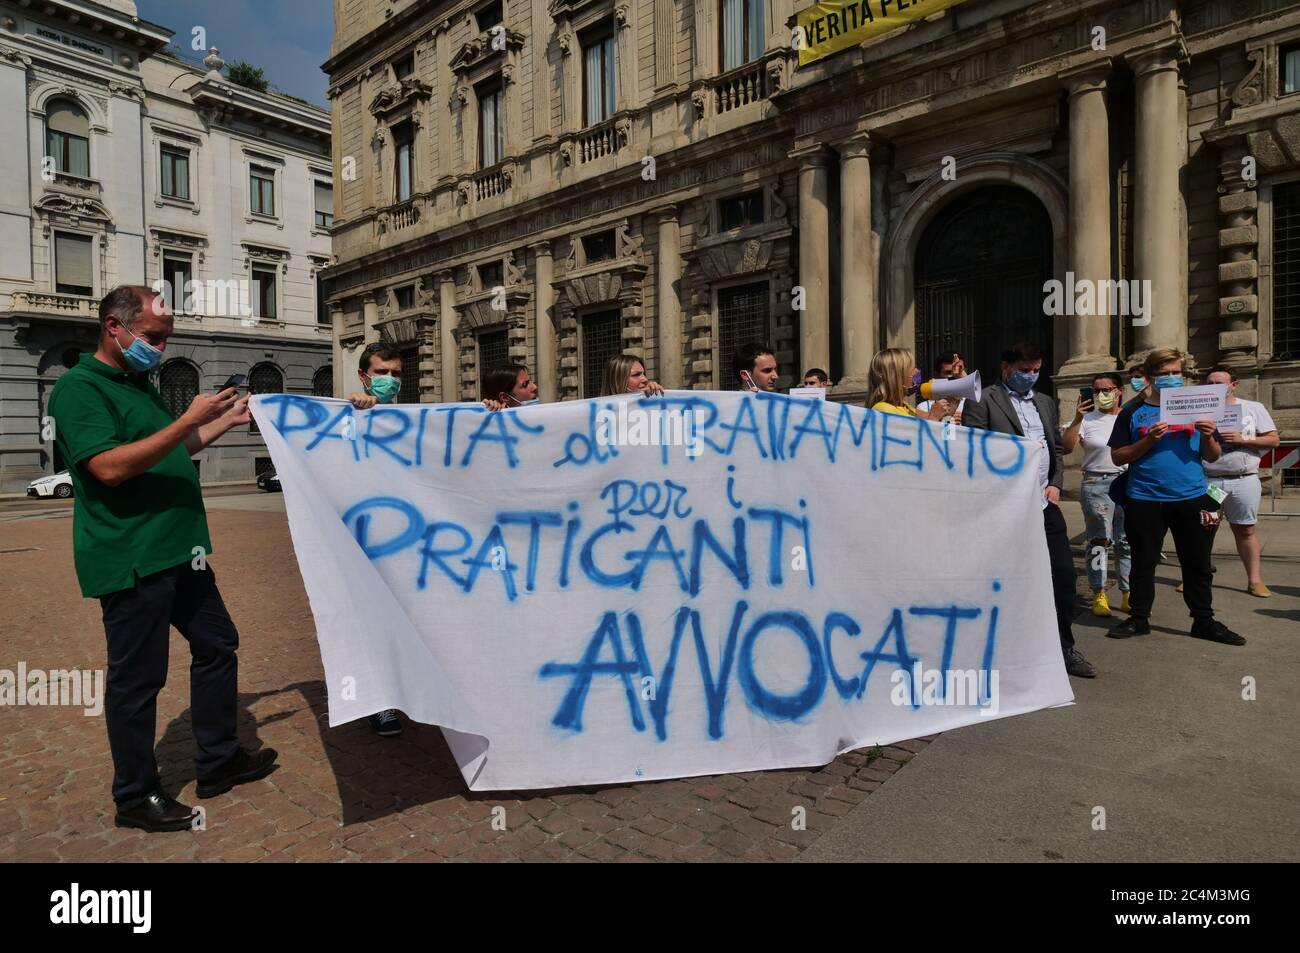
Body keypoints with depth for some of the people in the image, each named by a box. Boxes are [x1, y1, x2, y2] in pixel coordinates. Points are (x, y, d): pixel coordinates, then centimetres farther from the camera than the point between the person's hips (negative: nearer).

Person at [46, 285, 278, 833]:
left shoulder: (138, 383, 16)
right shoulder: (79, 388, -12)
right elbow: (110, 467, -24)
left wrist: (223, 422, 16)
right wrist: (187, 421, -23)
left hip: (178, 552, 9)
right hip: (130, 561, -9)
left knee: (217, 646, 15)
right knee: (137, 679, 2)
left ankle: (219, 762, 29)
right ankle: (136, 797, 20)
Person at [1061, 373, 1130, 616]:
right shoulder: (1087, 419, 1)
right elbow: (1066, 447, -10)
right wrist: (1077, 420, -19)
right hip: (1096, 484, -3)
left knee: (1127, 541, 6)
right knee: (1099, 541, -2)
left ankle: (1128, 595, 15)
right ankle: (1099, 595, 5)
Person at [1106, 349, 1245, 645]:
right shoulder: (1133, 413, 2)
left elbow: (1213, 457, 9)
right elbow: (1118, 457, -1)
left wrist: (1208, 437, -11)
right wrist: (1149, 440, -15)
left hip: (1191, 498, 2)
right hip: (1144, 500, -2)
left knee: (1198, 564, 9)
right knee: (1143, 562, 8)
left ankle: (1204, 621, 22)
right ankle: (1138, 618, 19)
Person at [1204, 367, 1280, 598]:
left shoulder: (1254, 408, 5)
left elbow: (1274, 439, 1)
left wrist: (1242, 440, -11)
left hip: (1243, 481, -1)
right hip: (1207, 480, 1)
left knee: (1245, 530, 6)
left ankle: (1254, 580, 12)